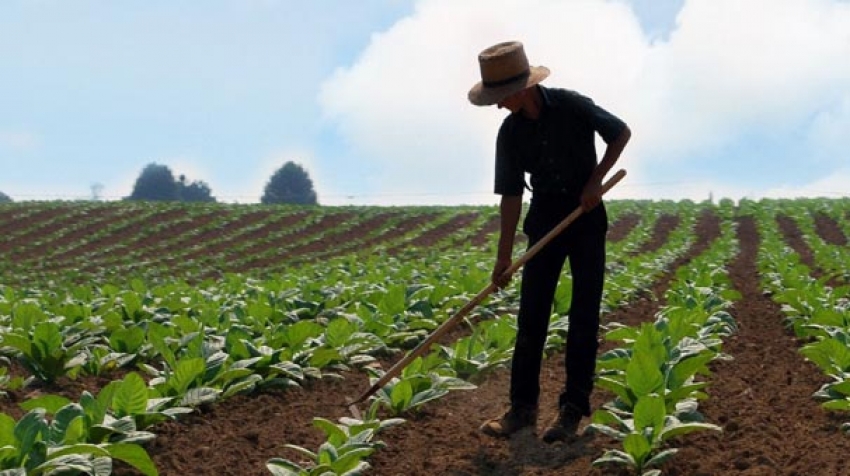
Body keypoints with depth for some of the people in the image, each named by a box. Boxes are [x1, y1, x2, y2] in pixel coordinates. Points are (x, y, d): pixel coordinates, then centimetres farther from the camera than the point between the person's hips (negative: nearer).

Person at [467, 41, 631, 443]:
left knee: (584, 313, -3)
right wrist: (504, 256, -5)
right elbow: (511, 195, -2)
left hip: (586, 214, -3)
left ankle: (573, 408, 3)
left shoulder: (572, 106, -15)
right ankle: (523, 407, 8)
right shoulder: (510, 133, -5)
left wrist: (596, 180, -11)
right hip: (544, 217, 4)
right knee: (531, 312, 1)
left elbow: (621, 132, -1)